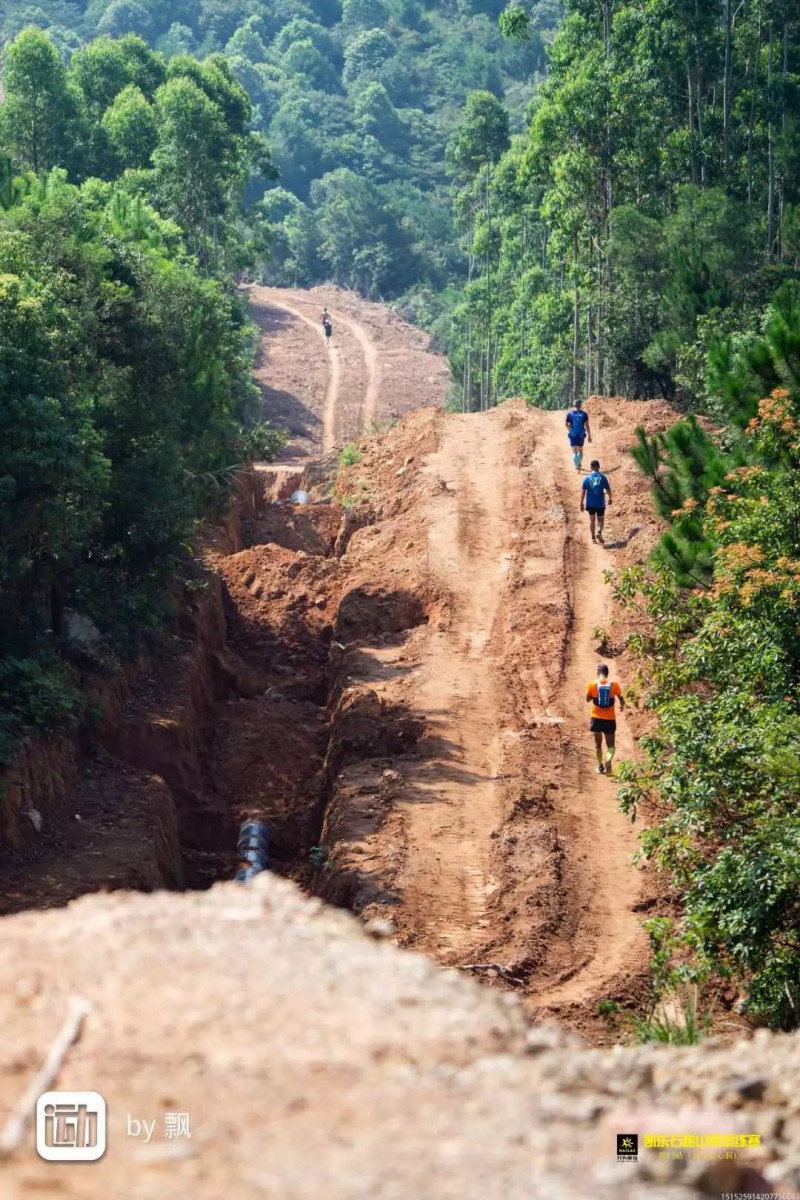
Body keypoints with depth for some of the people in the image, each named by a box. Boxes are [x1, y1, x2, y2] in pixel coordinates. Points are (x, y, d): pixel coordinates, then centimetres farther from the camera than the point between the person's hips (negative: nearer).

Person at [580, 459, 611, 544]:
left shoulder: (587, 478, -5)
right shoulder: (602, 477, -5)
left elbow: (583, 491, -6)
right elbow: (608, 489, 0)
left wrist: (581, 504, 0)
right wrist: (610, 498, 18)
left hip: (590, 503, 1)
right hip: (600, 503, -1)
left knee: (592, 519, 15)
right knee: (600, 519, 11)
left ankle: (593, 537, 19)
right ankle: (599, 532, -17)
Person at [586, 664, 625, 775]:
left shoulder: (593, 684, -6)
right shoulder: (614, 684, -5)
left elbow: (588, 699, 4)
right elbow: (621, 699, 3)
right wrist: (622, 706, 25)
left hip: (597, 718, 0)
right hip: (610, 719, 0)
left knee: (598, 743, 19)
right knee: (611, 745, 6)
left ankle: (600, 766, 20)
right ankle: (608, 760, -23)